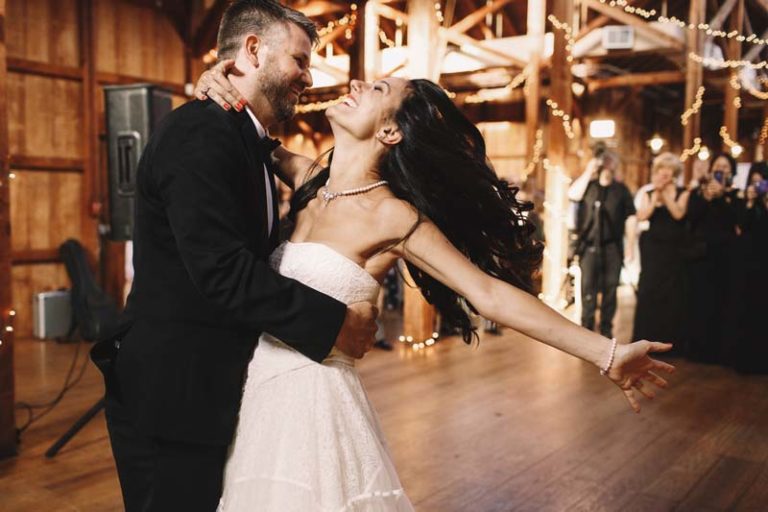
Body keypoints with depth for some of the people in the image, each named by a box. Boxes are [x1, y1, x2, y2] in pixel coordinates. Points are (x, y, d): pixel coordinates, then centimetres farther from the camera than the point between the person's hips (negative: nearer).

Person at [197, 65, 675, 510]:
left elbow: (491, 294, -15)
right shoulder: (309, 178, 3)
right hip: (261, 387, 6)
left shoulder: (393, 217, -14)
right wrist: (220, 84, -1)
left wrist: (608, 353, -17)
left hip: (313, 396, -6)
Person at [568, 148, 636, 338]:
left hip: (612, 247, 1)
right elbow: (573, 194, -13)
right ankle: (587, 327, 5)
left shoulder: (621, 189, 10)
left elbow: (630, 217, 6)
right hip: (589, 245, -1)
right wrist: (588, 172, -11)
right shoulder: (587, 185, 9)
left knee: (610, 288, 4)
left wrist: (631, 242, -2)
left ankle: (606, 328, 13)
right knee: (587, 287, -2)